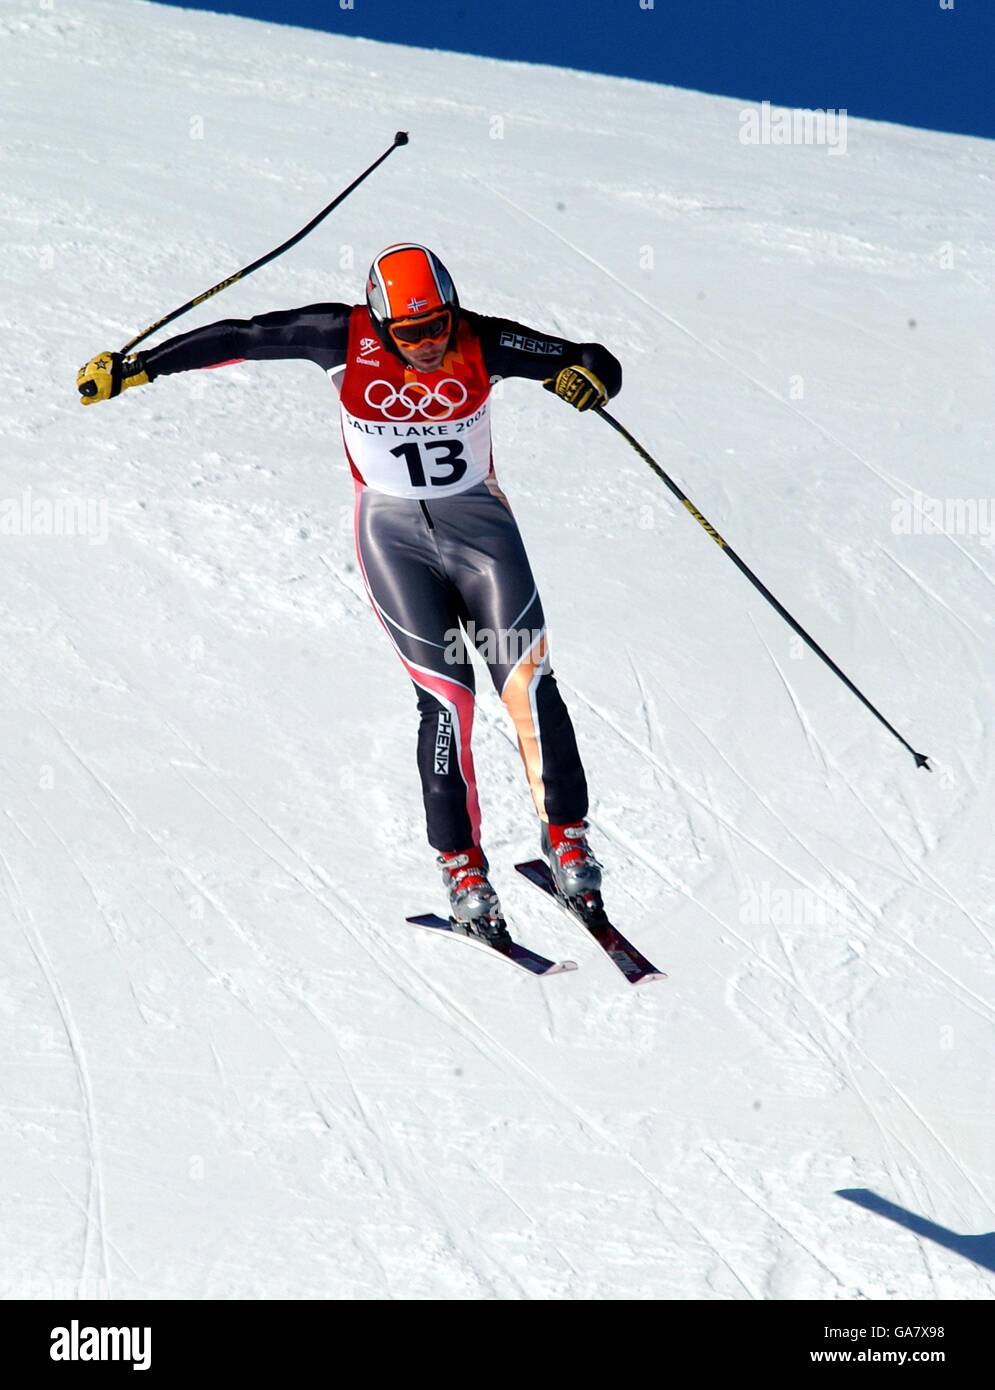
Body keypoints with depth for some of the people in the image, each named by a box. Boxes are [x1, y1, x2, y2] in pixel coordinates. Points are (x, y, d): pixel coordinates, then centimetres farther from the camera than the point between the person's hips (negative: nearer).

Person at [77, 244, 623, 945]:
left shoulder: (483, 344, -13)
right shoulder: (348, 338, -14)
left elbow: (601, 364, -9)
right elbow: (241, 338, -7)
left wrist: (590, 374, -34)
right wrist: (134, 367, -6)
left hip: (478, 520, 1)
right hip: (393, 532, -1)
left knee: (528, 682, -13)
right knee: (446, 696, -11)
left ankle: (566, 835, 0)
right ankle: (461, 863, -1)